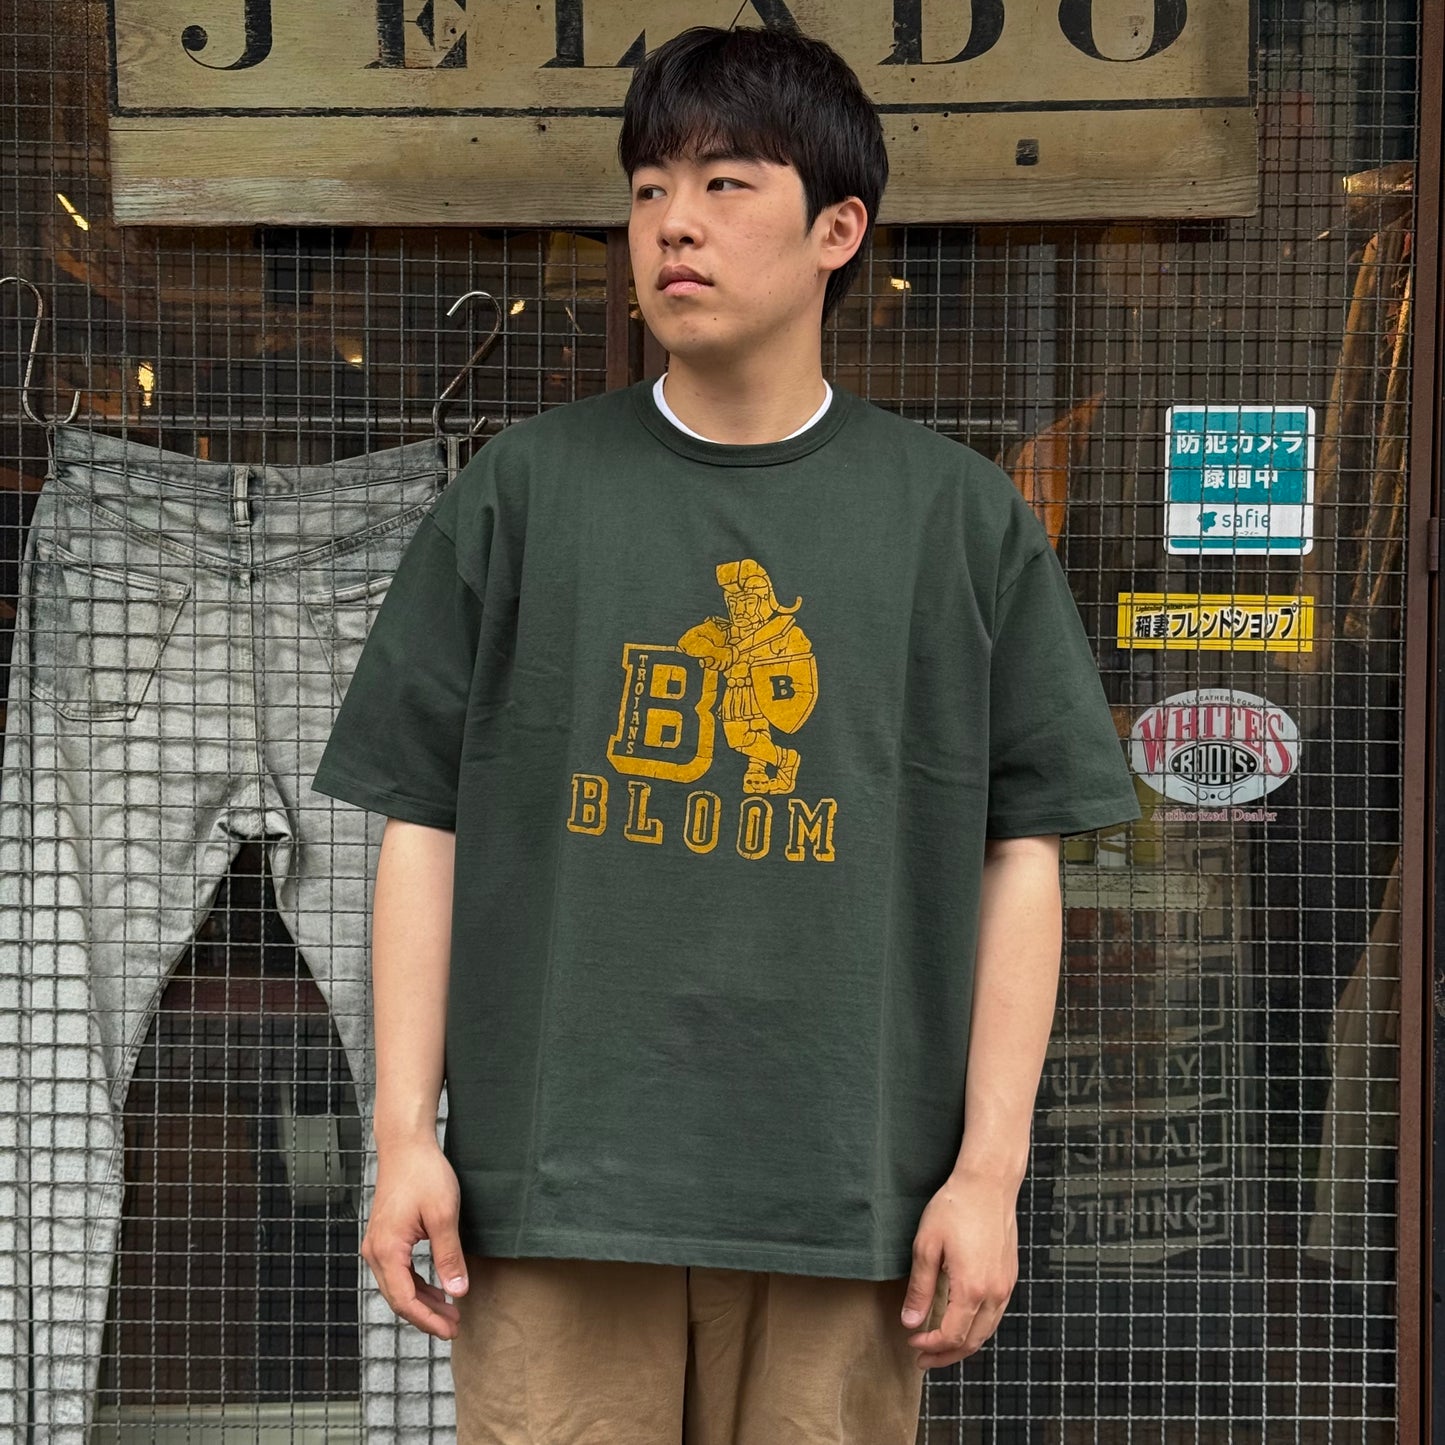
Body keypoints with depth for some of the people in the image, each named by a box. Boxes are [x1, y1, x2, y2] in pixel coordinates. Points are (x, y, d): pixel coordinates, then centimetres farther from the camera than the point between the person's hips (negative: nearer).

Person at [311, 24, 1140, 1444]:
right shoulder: (523, 491, 6)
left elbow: (1021, 858, 5)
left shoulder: (961, 516, 6)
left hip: (842, 1201, 0)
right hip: (554, 1180, 0)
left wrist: (988, 1169, 0)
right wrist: (404, 1132, 0)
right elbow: (421, 827, 7)